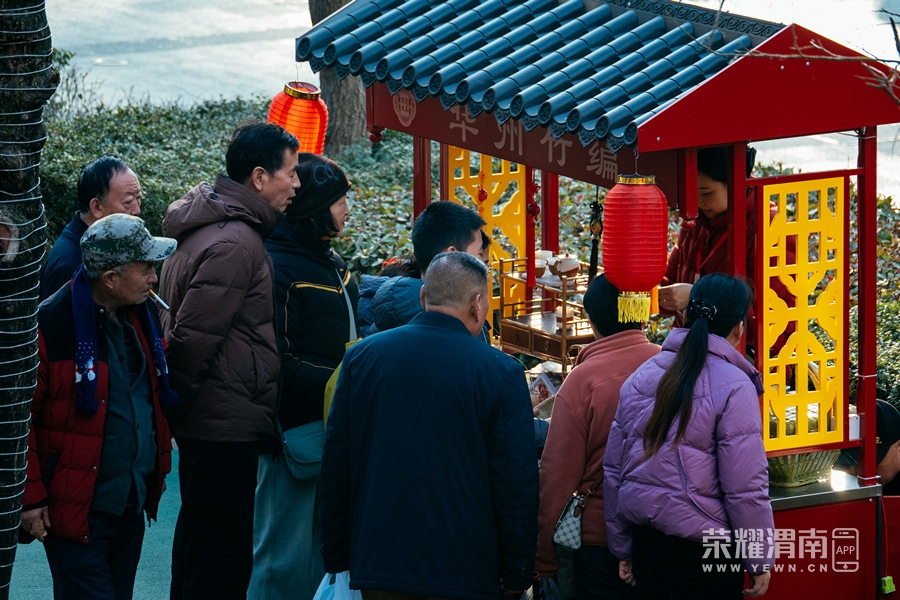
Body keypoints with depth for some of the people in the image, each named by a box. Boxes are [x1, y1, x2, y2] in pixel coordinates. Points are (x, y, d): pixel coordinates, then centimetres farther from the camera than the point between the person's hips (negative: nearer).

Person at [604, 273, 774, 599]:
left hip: (646, 544, 6)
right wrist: (759, 562, -4)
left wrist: (622, 549, 19)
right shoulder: (733, 387, -12)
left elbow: (614, 470, 11)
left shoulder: (640, 377, 7)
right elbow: (745, 489, -15)